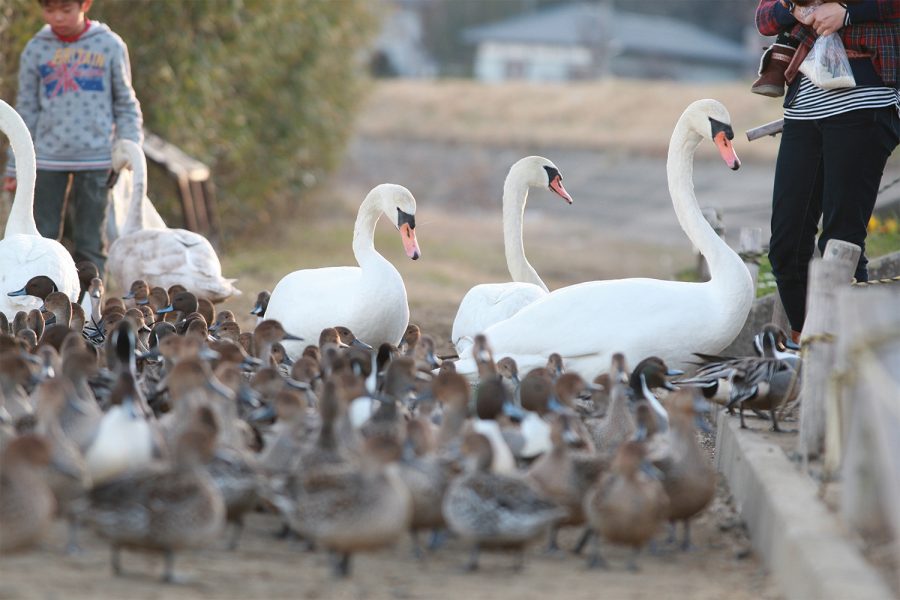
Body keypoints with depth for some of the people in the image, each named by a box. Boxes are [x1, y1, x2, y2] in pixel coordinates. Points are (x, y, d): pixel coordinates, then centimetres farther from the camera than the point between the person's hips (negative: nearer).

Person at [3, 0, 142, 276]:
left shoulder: (110, 46, 2)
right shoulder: (35, 50, 4)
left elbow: (125, 104, 8)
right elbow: (27, 112, 9)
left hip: (95, 159, -1)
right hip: (47, 159, 1)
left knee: (90, 244, 3)